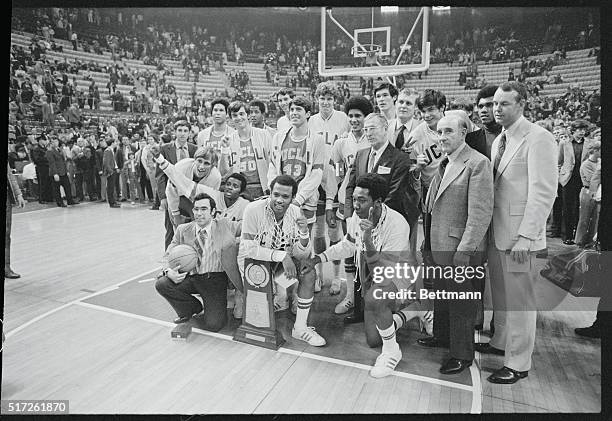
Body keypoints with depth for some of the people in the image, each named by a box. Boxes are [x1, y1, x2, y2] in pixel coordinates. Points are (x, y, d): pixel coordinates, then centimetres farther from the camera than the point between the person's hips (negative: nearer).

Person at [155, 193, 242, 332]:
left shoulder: (225, 226, -1)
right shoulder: (183, 230, 4)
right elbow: (168, 256, 5)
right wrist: (168, 271, -16)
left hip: (215, 280, -3)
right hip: (190, 278, 3)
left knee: (213, 325, -19)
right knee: (161, 283, -22)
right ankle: (194, 308, 7)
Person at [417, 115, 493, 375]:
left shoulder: (477, 163, -15)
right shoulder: (443, 163, 12)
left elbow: (481, 212, -19)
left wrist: (464, 250, -20)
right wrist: (429, 239, 8)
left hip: (462, 249, -8)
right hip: (440, 246, 8)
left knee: (461, 303, 5)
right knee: (442, 294, 22)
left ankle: (462, 354, 22)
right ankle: (442, 336, 42)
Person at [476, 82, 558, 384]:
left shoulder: (538, 139, -11)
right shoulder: (499, 141, 14)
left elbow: (544, 192, -17)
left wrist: (525, 236, -21)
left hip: (519, 234, -7)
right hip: (495, 232, 8)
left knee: (519, 299, 3)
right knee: (500, 294, 19)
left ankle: (518, 364, 16)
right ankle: (500, 342, 36)